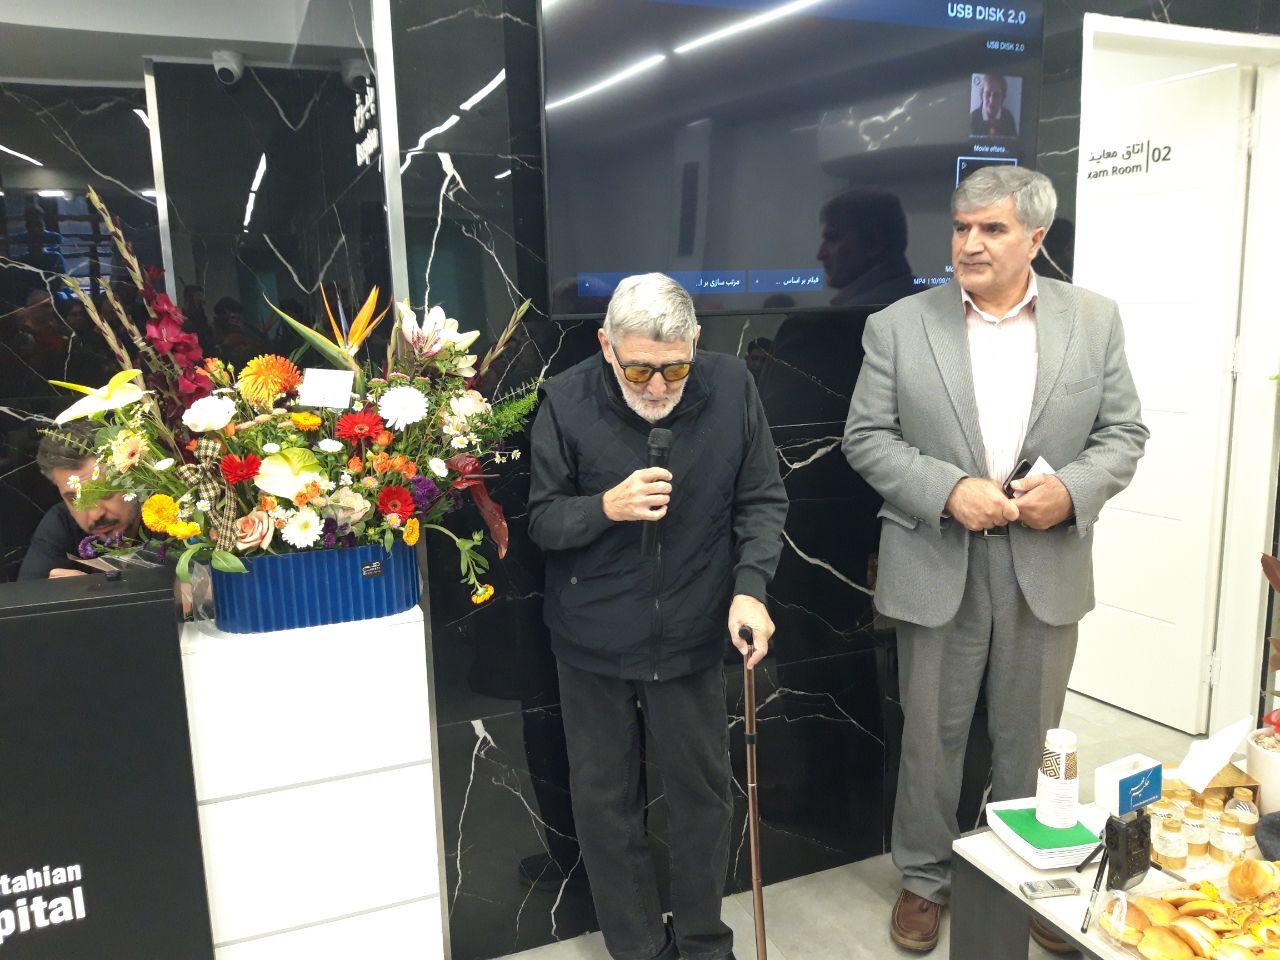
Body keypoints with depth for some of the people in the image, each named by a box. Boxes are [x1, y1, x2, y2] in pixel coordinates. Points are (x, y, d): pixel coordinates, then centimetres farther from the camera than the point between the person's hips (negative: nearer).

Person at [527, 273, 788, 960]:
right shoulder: (567, 401, -13)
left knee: (703, 792, 15)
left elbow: (763, 501, -2)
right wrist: (606, 508, -25)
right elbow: (540, 521, -5)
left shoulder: (730, 387, -9)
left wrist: (749, 587, -16)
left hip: (691, 636, 1)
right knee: (604, 799, 12)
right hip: (594, 639, 0)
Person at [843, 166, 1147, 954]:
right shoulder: (898, 326, -2)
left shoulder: (1095, 319, 3)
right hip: (937, 566, -1)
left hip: (1046, 566, 2)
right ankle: (925, 877, 31)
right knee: (931, 735, 11)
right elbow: (866, 438, -4)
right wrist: (949, 491, -17)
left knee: (1032, 736, 16)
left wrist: (1072, 489, -15)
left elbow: (1124, 433, 5)